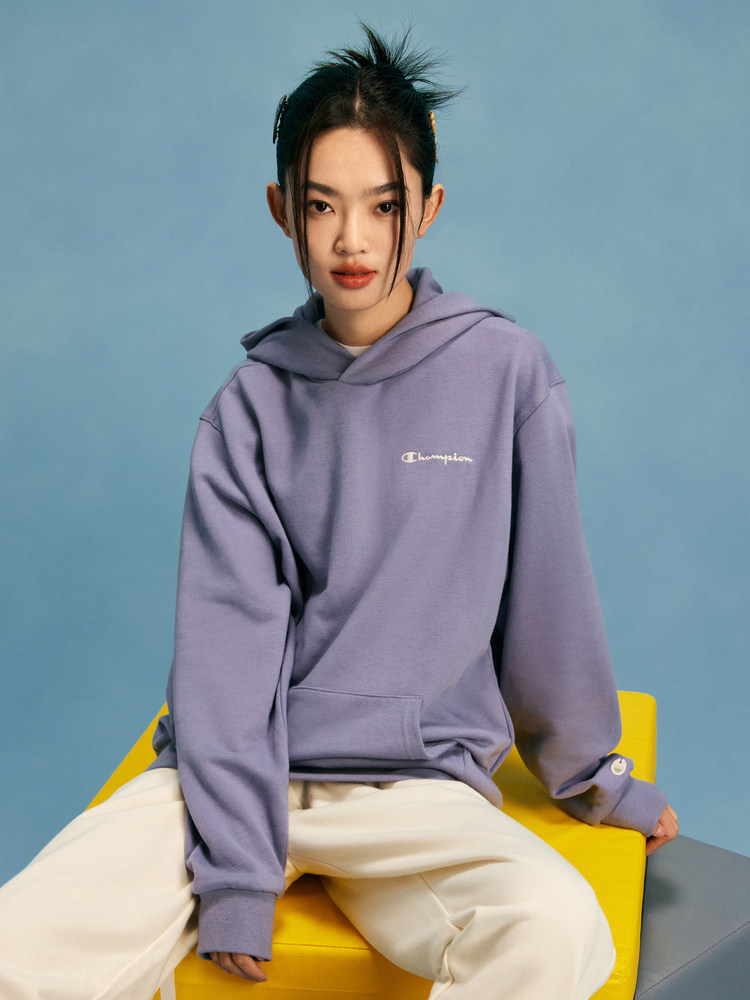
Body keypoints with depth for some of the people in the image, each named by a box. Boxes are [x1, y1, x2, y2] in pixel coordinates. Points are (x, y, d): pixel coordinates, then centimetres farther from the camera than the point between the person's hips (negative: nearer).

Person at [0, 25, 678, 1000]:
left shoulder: (505, 369, 0)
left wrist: (595, 777, 17)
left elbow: (547, 593, 7)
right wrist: (235, 874, -14)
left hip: (419, 782, -1)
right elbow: (229, 633, -5)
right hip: (235, 769, 2)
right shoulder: (250, 405, 5)